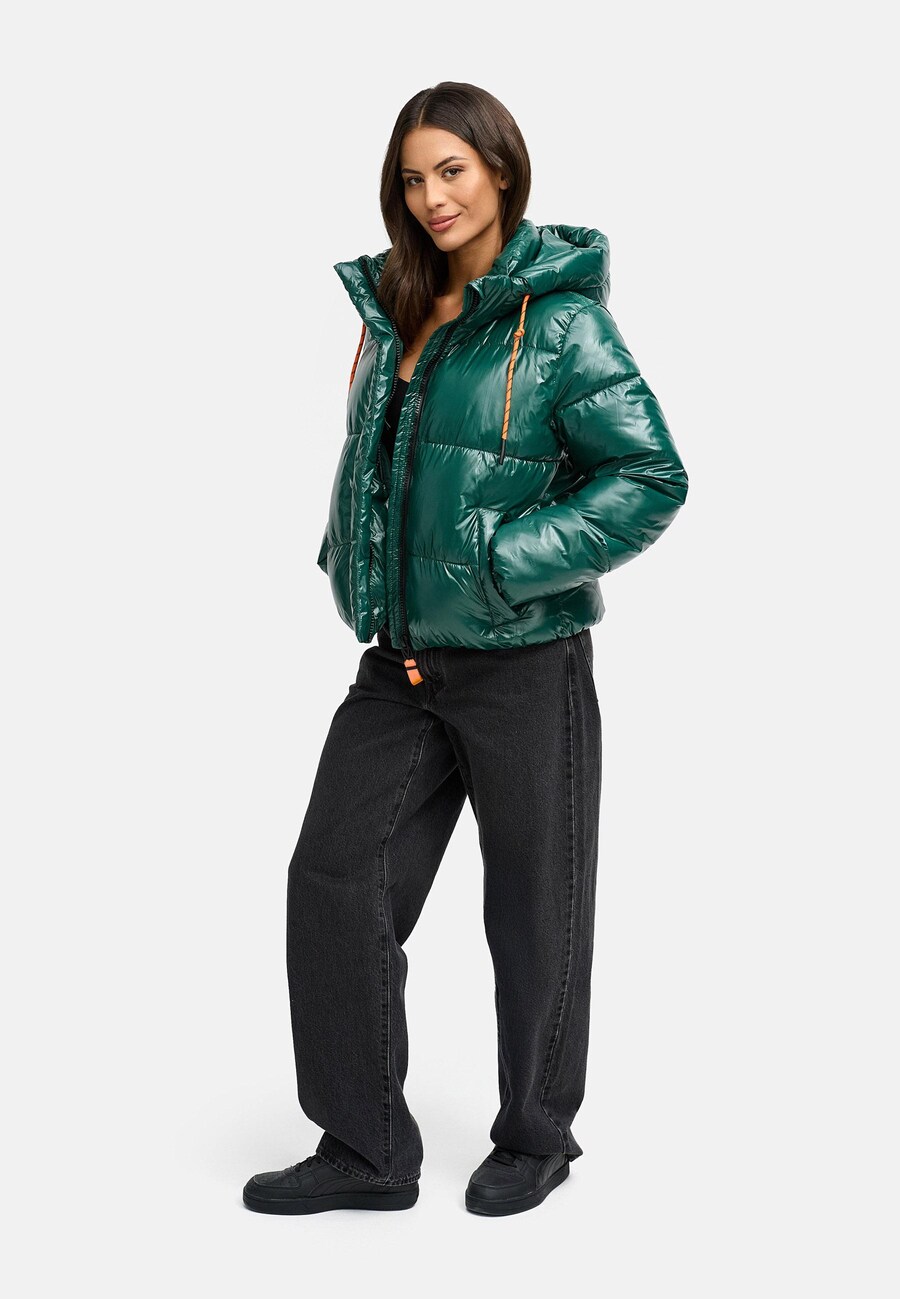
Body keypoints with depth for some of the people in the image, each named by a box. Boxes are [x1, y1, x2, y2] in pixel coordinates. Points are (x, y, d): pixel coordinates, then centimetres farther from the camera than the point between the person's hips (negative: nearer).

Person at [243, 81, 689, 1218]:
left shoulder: (560, 321, -10)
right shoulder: (396, 311, 10)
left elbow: (652, 477, -15)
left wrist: (499, 564, -19)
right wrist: (357, 575, 7)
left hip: (525, 664, -6)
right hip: (401, 662, 7)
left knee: (534, 908, 7)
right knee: (333, 878, 3)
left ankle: (537, 1137, 28)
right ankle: (365, 1148, 16)